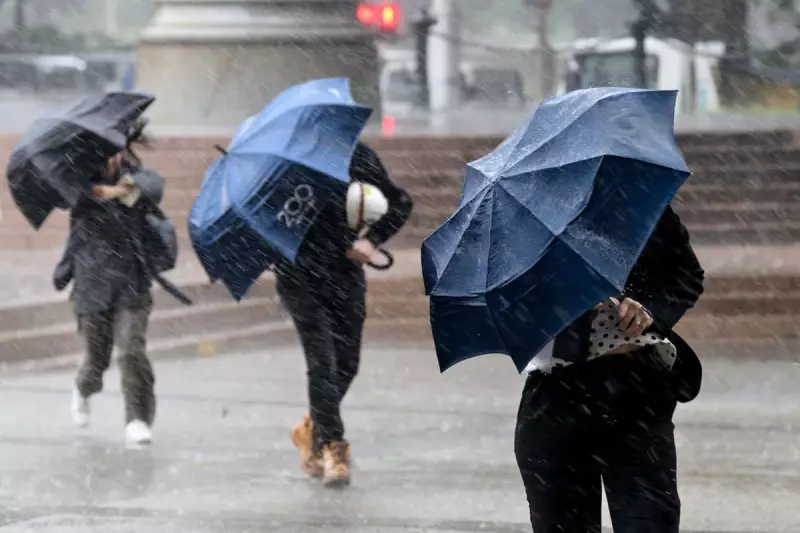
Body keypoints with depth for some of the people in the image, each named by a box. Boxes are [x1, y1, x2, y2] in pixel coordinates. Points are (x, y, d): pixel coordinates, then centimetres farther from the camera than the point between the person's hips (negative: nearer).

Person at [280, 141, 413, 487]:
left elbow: (400, 202, 10)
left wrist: (372, 239, -4)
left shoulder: (359, 156, 2)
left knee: (347, 363, 7)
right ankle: (334, 447, -8)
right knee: (322, 361, -12)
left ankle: (313, 429, 32)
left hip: (345, 273, 3)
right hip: (299, 274, -3)